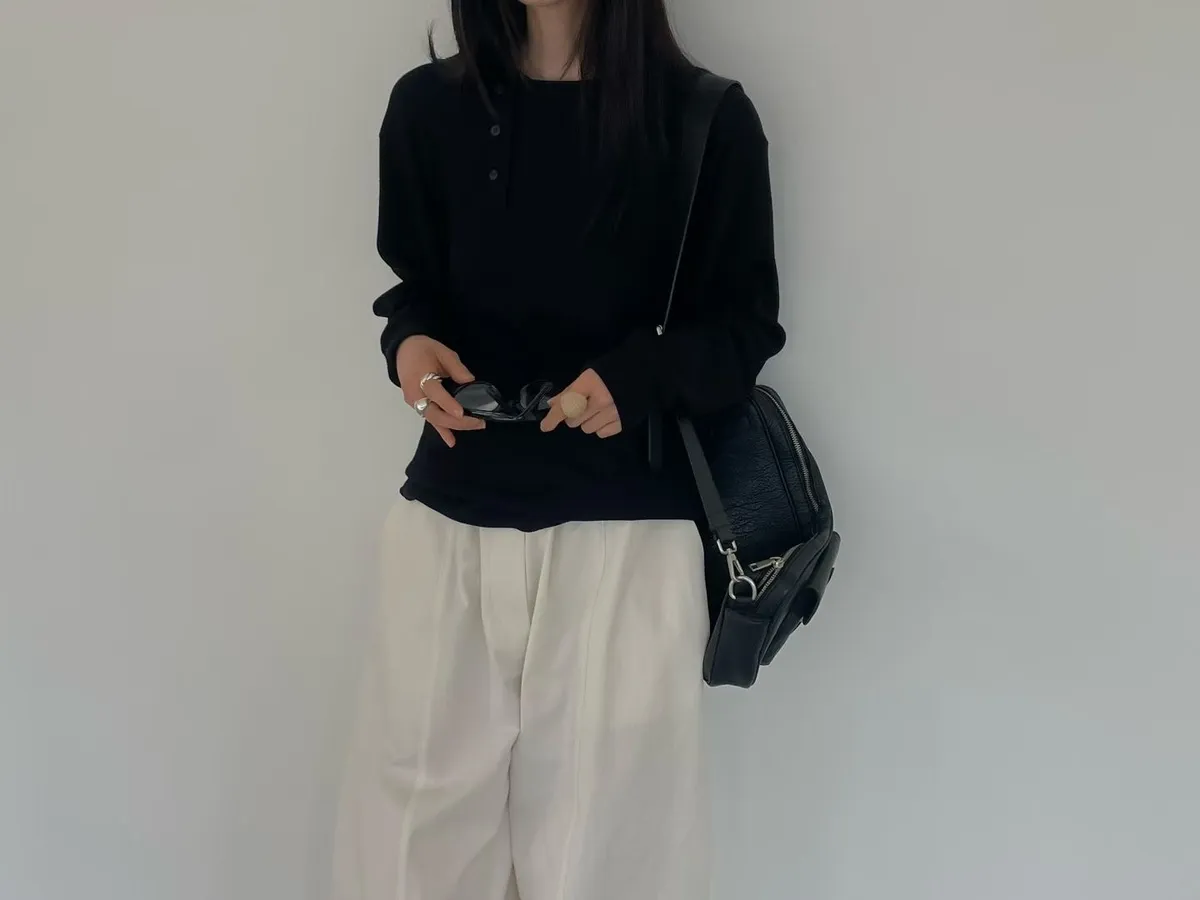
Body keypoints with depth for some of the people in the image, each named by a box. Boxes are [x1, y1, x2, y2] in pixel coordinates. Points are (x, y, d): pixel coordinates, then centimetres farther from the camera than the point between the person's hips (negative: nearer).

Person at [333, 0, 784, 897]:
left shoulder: (709, 122, -2)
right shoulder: (428, 107, 6)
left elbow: (746, 325, 2)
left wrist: (639, 374, -17)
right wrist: (409, 344, -7)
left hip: (626, 521, -2)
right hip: (452, 509, 3)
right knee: (416, 814, 8)